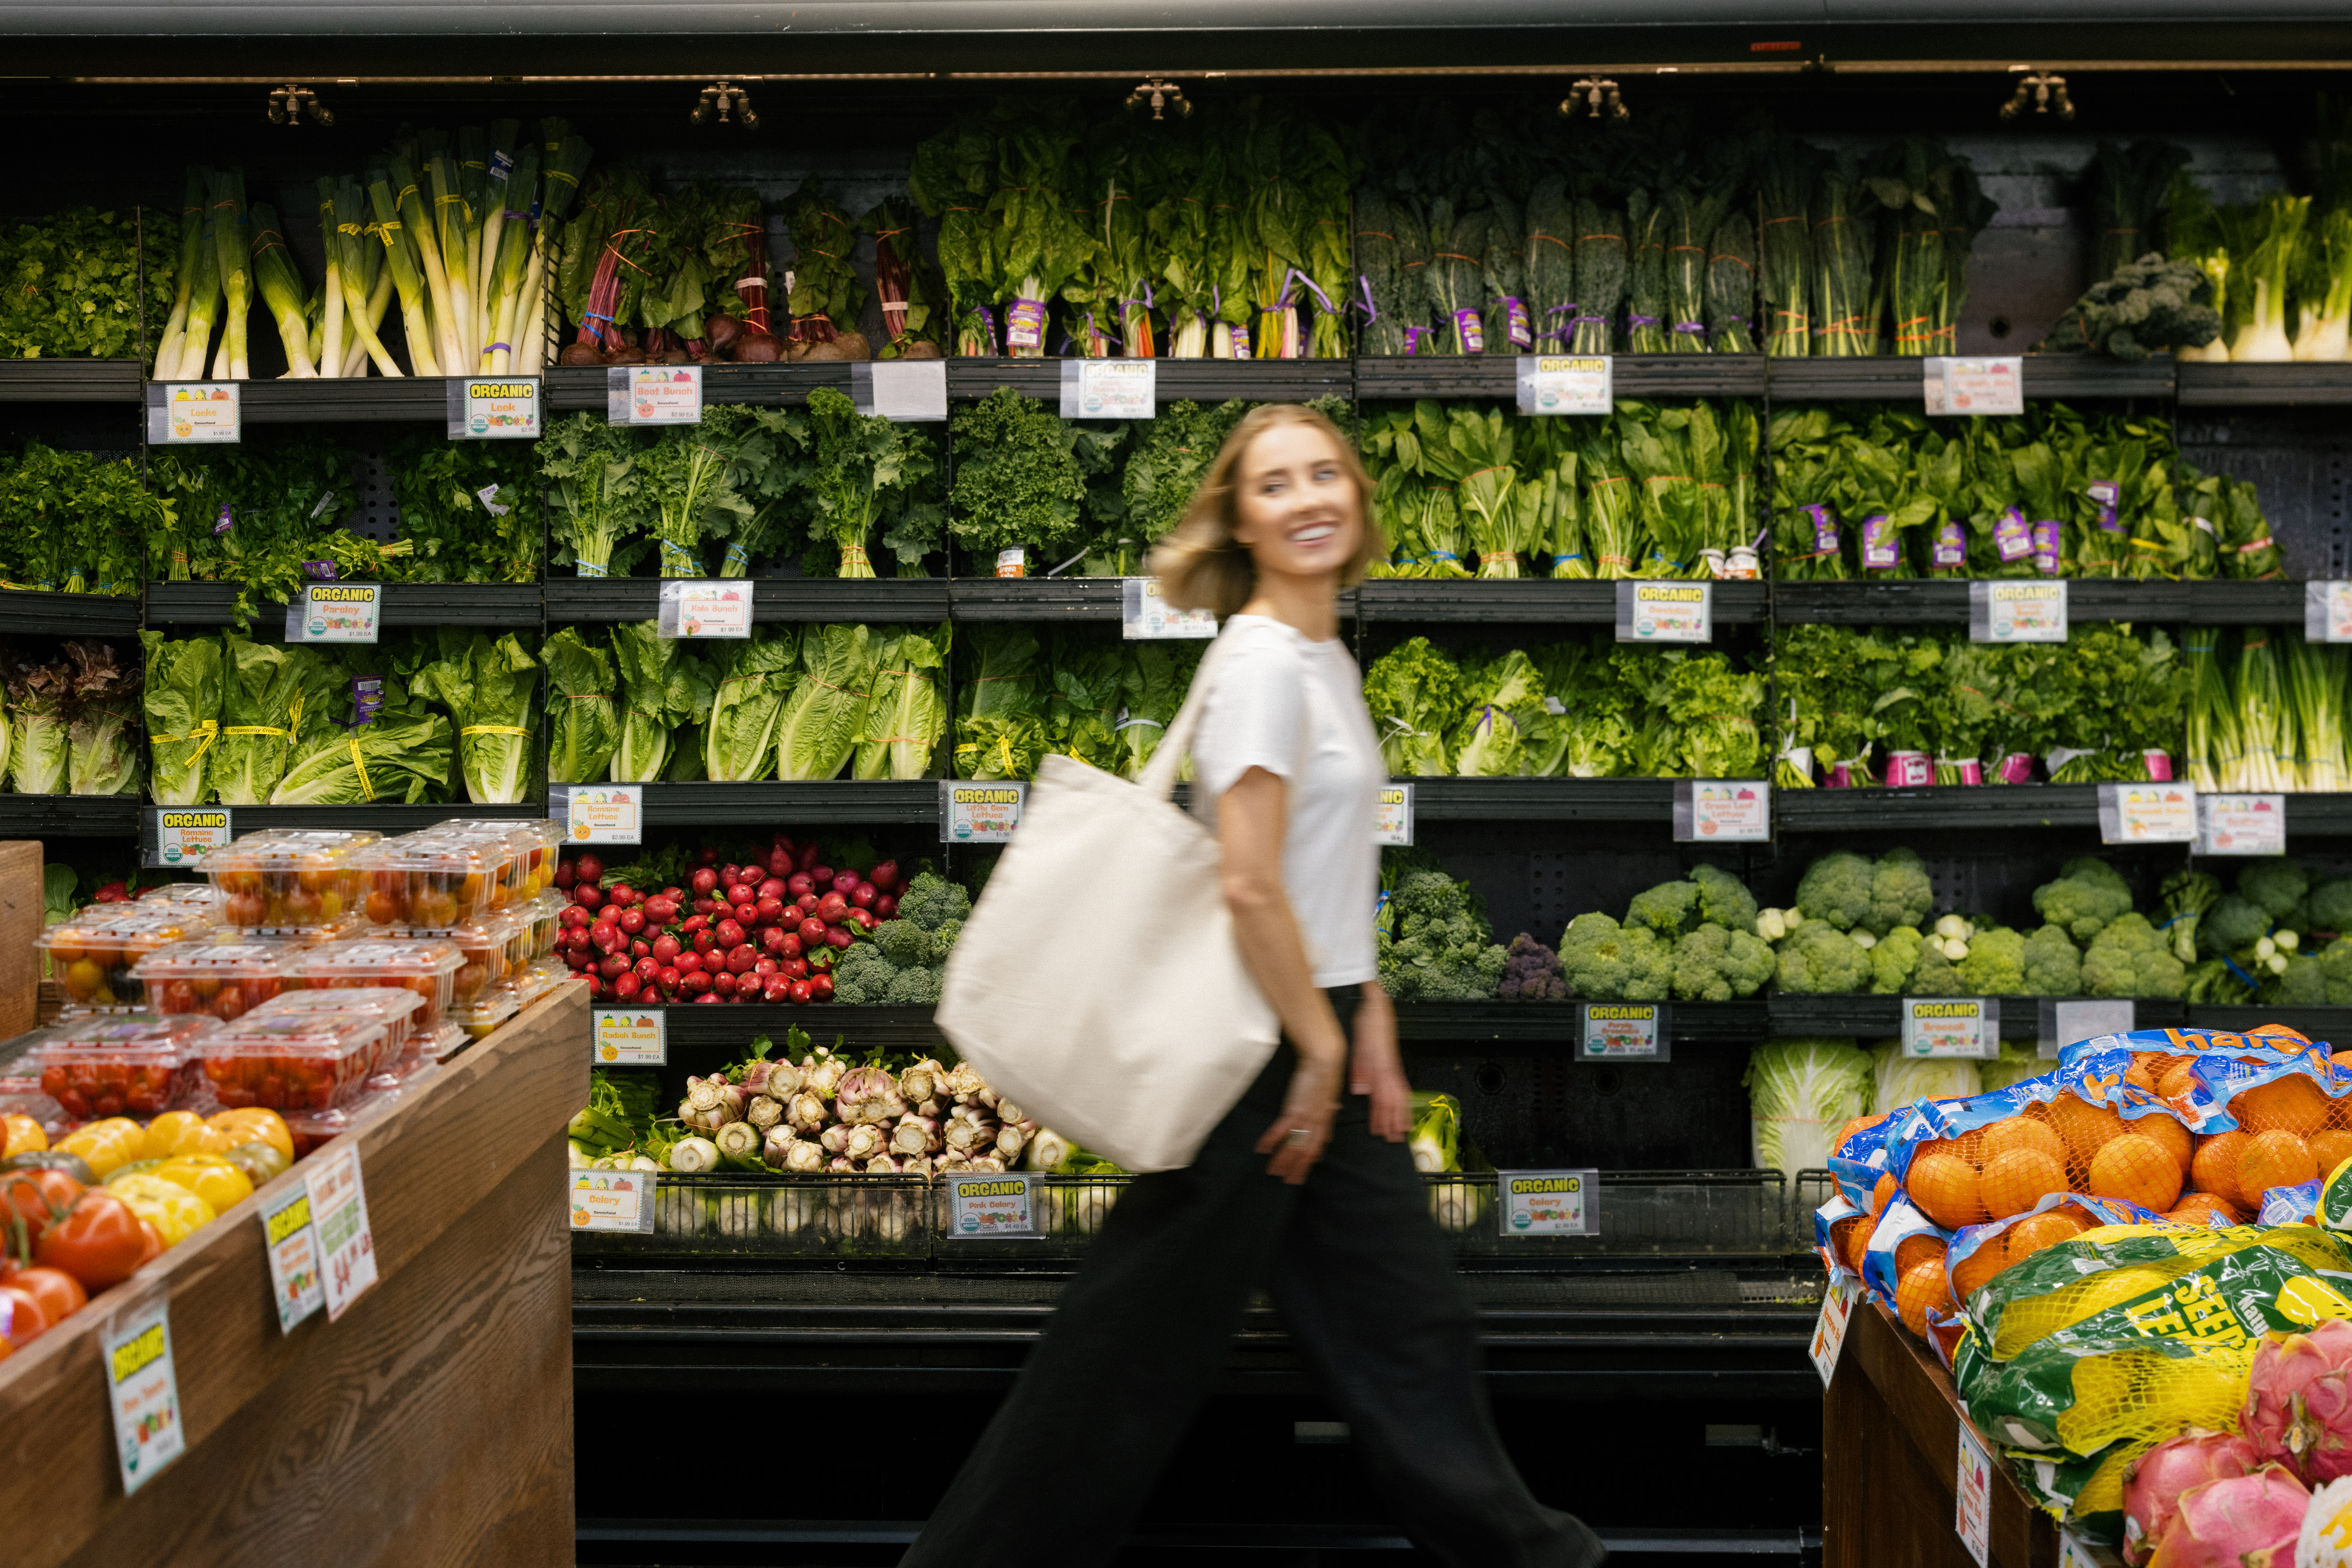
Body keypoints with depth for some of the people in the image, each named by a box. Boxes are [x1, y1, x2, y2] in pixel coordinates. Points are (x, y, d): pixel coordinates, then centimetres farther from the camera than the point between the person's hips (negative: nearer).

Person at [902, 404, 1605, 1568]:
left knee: (1407, 1314, 19)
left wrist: (1369, 1028, 12)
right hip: (1258, 1046, -9)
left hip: (1317, 1028, 9)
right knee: (1147, 1339, 1)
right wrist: (1319, 1051, -15)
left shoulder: (1328, 659, 11)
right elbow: (1251, 890, -23)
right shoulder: (1262, 663, -17)